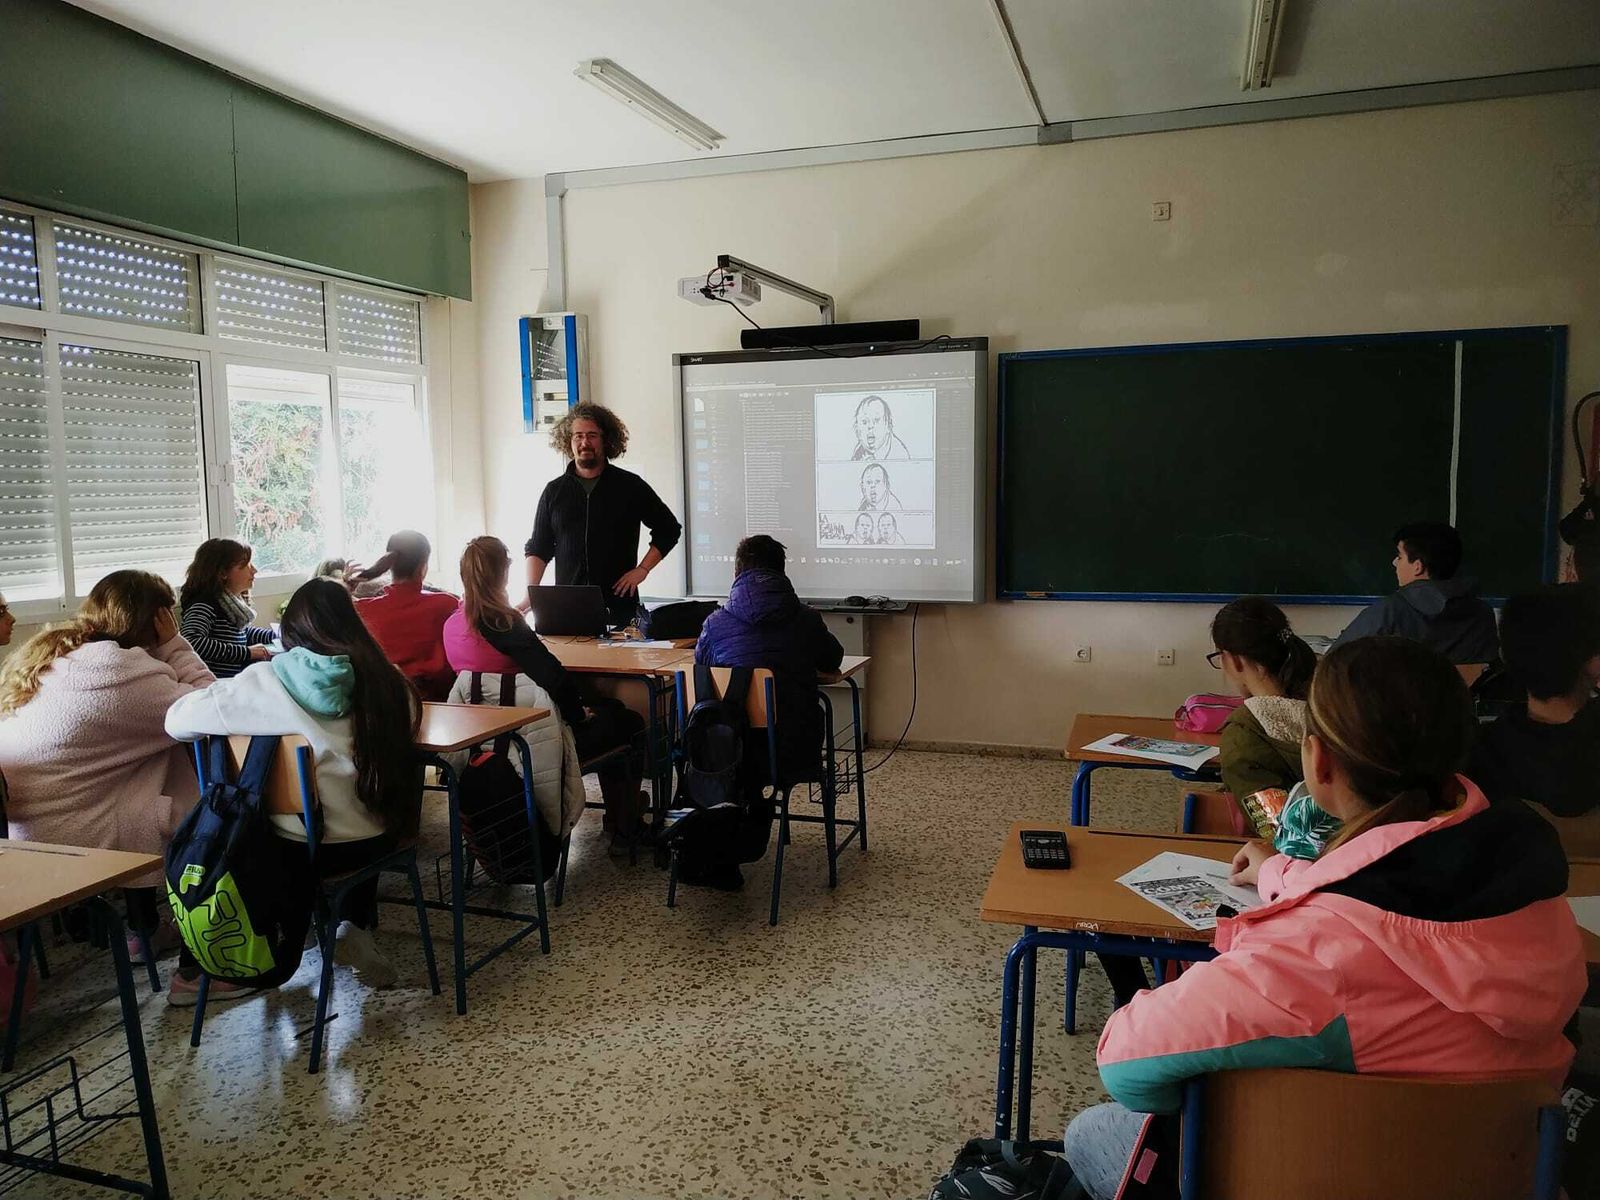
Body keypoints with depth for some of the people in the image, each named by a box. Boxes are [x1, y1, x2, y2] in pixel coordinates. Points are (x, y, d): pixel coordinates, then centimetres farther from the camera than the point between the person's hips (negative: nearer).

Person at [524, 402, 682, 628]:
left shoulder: (630, 486, 4)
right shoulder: (554, 491, 10)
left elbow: (669, 529, 9)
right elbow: (538, 548, 13)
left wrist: (642, 569, -1)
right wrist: (531, 593, -1)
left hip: (619, 606, -1)